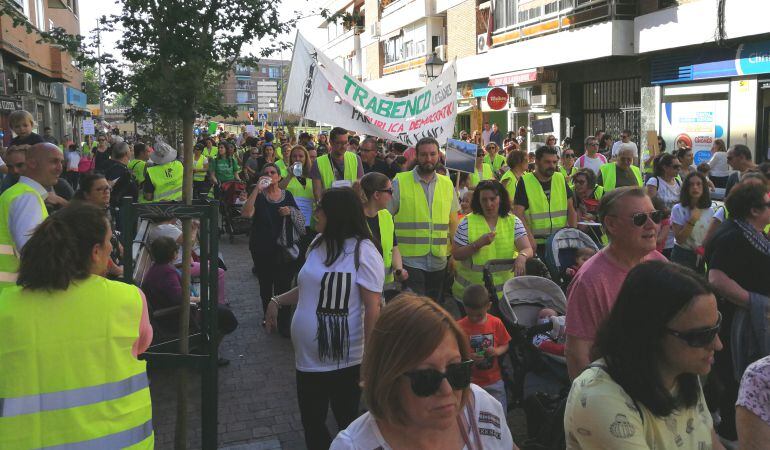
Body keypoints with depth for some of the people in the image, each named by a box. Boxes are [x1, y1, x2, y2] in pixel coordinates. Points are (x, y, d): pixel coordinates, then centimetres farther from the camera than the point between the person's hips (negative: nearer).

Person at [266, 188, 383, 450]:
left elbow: (373, 309, -19)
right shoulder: (318, 243, 5)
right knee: (312, 424, 20)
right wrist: (277, 301, 9)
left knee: (347, 423, 16)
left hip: (345, 361, -7)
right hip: (308, 357, 7)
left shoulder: (363, 251, -18)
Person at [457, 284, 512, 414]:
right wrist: (467, 357, -24)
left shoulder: (496, 323, -2)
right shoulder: (459, 326, -9)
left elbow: (505, 345, 6)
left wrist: (496, 352, -14)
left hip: (494, 380, 2)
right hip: (470, 382, -2)